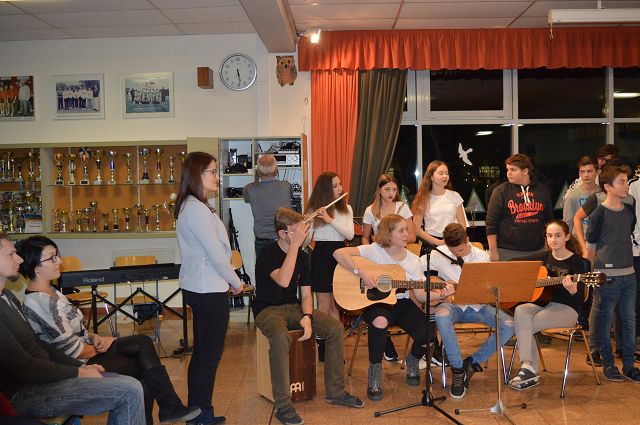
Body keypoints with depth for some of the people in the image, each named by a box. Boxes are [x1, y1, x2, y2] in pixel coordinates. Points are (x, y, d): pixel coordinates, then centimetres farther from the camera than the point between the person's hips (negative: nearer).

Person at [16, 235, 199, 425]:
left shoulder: (50, 292, 6)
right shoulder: (42, 303, -26)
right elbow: (74, 351, -23)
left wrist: (94, 337, -1)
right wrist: (102, 346, -4)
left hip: (88, 351, 9)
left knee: (143, 343, -2)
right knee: (146, 364, -4)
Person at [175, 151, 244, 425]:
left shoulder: (191, 206, 13)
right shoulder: (196, 209, -19)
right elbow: (216, 254, -19)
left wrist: (227, 280, 11)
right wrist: (235, 282, -6)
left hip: (198, 287, 10)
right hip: (209, 290, -10)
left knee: (202, 351, 17)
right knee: (209, 354, -1)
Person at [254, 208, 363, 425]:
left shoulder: (302, 256, 5)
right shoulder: (267, 254, -14)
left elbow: (305, 293, 4)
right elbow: (283, 281, -32)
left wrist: (307, 316, -16)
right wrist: (295, 245, -30)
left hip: (293, 307, 6)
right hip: (268, 309, -6)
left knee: (335, 327, -13)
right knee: (281, 337, -39)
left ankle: (335, 392, 0)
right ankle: (283, 406, -27)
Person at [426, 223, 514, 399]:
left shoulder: (482, 257, 0)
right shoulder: (439, 254, -2)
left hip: (476, 306, 2)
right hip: (453, 305, -2)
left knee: (509, 325, -21)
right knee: (442, 315, -39)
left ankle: (472, 362, -6)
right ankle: (458, 369, -24)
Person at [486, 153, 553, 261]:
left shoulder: (542, 191, 8)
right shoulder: (501, 191, -1)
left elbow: (549, 221, 15)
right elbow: (491, 223, -4)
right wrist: (493, 252, -9)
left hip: (537, 251, 3)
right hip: (508, 252, -3)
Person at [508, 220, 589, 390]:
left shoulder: (576, 262, -4)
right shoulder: (544, 258, 10)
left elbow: (580, 299, -11)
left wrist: (573, 290, -33)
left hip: (566, 309, -5)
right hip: (541, 304, 5)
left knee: (524, 328, -26)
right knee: (520, 312, -30)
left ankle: (529, 370, -12)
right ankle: (528, 369, -33)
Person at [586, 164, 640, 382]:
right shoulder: (599, 214, -10)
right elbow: (591, 246, -4)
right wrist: (600, 269, 3)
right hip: (607, 277, -6)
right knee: (605, 321, 3)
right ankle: (608, 364, 16)